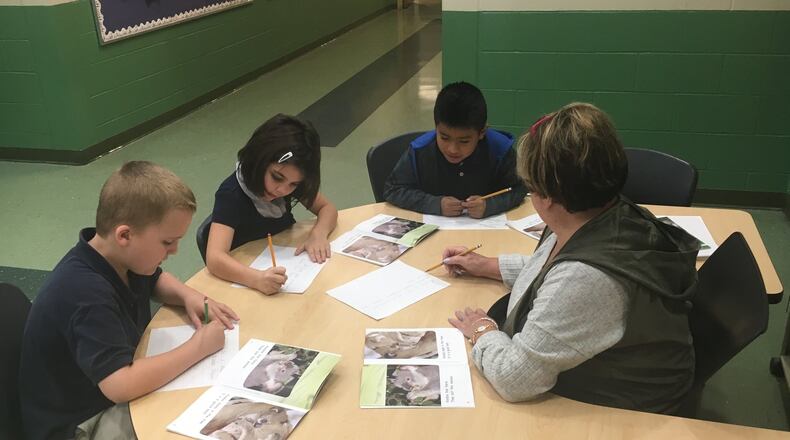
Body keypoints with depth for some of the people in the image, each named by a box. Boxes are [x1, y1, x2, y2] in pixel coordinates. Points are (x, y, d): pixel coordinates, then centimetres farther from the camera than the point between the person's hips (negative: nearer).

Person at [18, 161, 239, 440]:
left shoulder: (119, 257, -5)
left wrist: (188, 296, -4)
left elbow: (157, 280, 18)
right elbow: (121, 386, -39)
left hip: (112, 394, 8)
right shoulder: (86, 294, -32)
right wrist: (198, 347, -28)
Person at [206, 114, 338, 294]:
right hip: (244, 282, -4)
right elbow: (214, 258, -32)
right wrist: (258, 279, -48)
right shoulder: (231, 195, -22)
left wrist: (318, 234, -19)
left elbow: (327, 208, 2)